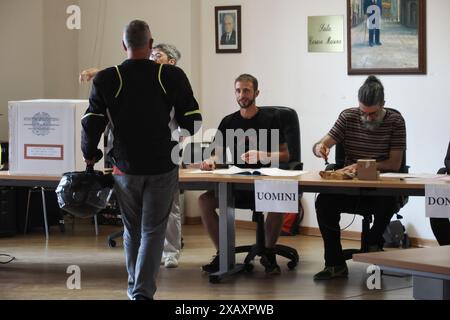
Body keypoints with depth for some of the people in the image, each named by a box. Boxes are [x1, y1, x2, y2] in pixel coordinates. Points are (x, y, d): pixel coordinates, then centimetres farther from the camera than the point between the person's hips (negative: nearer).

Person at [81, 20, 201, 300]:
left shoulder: (106, 80, -6)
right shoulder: (172, 76, -7)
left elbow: (91, 124, -5)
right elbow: (193, 120, -3)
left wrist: (89, 156, 12)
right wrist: (182, 134, 19)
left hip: (125, 166, 1)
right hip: (163, 166, -1)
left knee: (132, 229, 18)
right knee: (153, 231, 3)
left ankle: (135, 286, 29)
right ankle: (143, 290, -10)